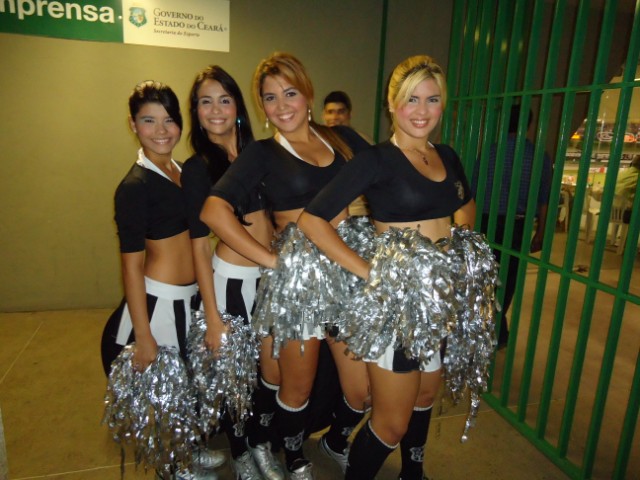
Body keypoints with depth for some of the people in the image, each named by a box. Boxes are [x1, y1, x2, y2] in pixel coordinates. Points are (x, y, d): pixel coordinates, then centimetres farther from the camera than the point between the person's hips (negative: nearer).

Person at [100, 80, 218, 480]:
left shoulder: (180, 171, 6)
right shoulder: (135, 185, -17)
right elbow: (131, 265, -17)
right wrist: (143, 337, -16)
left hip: (189, 297, 7)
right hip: (158, 301, -7)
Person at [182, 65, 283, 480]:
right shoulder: (197, 168, -7)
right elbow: (199, 246, -9)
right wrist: (213, 317, -11)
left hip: (272, 277, 4)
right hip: (231, 281, -4)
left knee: (275, 371, 12)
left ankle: (262, 446, 39)